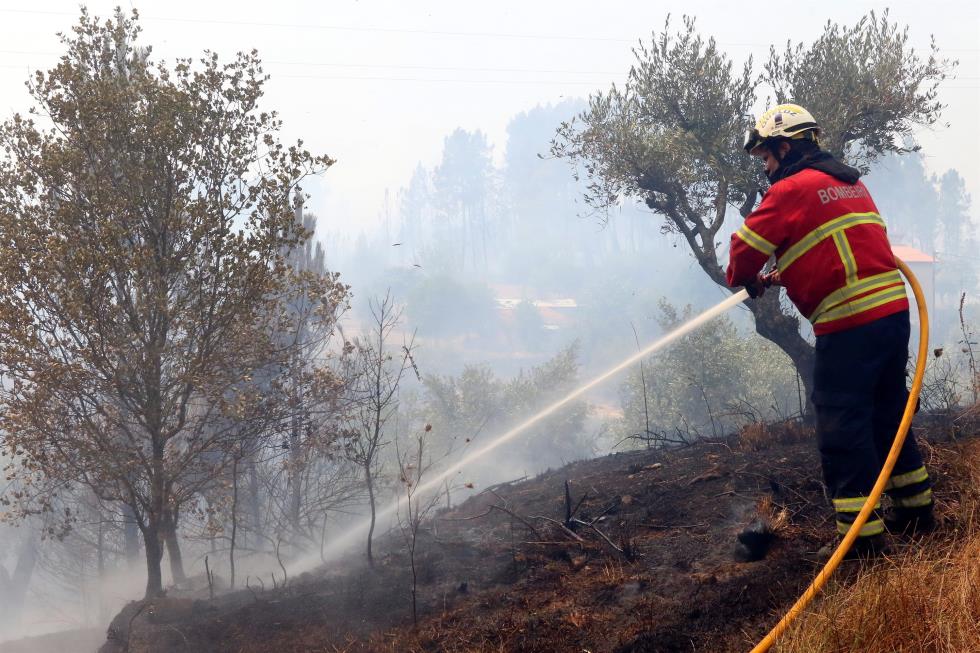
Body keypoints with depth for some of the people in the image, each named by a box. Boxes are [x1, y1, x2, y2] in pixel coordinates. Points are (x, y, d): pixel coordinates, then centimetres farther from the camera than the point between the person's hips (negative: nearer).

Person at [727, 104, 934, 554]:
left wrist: (745, 280, 17)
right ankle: (915, 505, 30)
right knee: (888, 414, 21)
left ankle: (861, 533, -3)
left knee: (841, 426, -3)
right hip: (893, 309, 9)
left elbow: (747, 249, -5)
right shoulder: (850, 183, 19)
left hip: (849, 323, -9)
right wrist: (787, 275, 21)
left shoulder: (792, 191, -7)